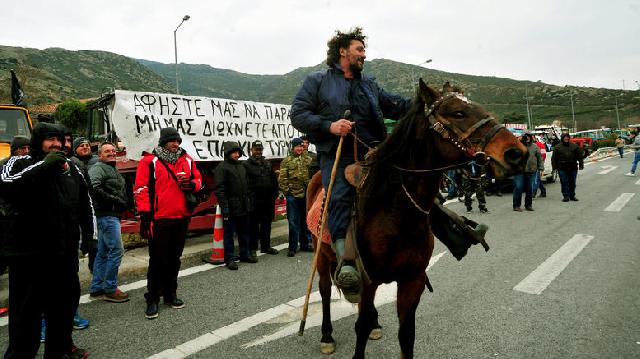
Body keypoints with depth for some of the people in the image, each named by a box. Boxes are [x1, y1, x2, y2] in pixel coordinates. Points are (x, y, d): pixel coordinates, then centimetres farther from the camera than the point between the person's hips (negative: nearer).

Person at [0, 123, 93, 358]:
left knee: (66, 302, 17)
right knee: (26, 312, 0)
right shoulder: (20, 163, -2)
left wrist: (88, 232, 15)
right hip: (28, 253, -5)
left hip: (65, 252, 6)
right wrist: (44, 165, -26)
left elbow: (85, 201, 20)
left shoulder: (70, 168, 12)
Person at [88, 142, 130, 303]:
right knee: (116, 250, -9)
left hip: (113, 215, 10)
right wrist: (114, 200, -17)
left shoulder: (113, 170, 23)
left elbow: (122, 193, 28)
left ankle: (96, 289, 21)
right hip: (107, 215, -10)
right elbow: (93, 187, -23)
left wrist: (122, 203, 9)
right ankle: (110, 289, -1)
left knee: (103, 252, 13)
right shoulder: (98, 168, -7)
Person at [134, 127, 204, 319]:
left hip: (182, 217, 5)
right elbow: (141, 188, -6)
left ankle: (170, 294, 29)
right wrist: (145, 215, -11)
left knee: (174, 258, 15)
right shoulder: (149, 161, -4)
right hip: (159, 219, -5)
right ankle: (152, 299, 14)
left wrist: (192, 184, -6)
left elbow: (198, 179, 19)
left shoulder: (187, 160, 9)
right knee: (158, 260, 1)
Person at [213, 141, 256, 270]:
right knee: (229, 234, 0)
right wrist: (224, 207, -19)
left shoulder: (241, 167, 17)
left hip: (243, 207, 8)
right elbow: (219, 189, -14)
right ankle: (229, 259, 8)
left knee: (244, 232, 15)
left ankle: (245, 254, 27)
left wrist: (249, 202, 16)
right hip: (231, 208, -7)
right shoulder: (222, 167, -8)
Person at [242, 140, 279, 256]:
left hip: (268, 200, 6)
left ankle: (266, 246, 24)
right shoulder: (246, 164, -2)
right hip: (254, 202, -5)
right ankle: (252, 248, 11)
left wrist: (274, 194, 7)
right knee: (253, 225, 1)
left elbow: (274, 180, 16)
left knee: (267, 224, 13)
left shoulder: (268, 164, 17)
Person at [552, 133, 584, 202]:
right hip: (562, 168, -2)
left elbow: (579, 156, 12)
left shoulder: (574, 146, 9)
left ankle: (572, 195, 20)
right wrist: (554, 167, -3)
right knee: (564, 183, -3)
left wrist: (581, 164, 6)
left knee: (572, 183, 9)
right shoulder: (557, 147, 3)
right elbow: (554, 158, 2)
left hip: (573, 168, 2)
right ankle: (566, 196, 2)